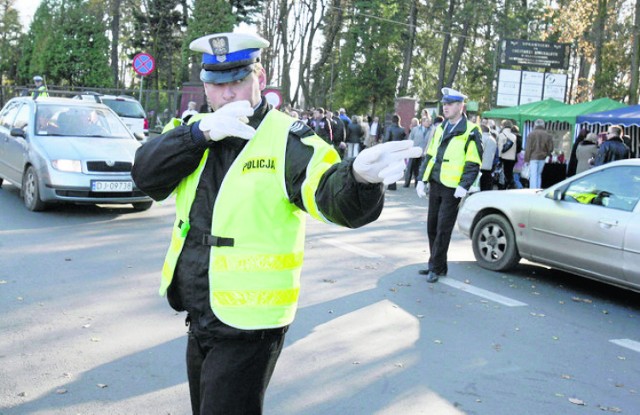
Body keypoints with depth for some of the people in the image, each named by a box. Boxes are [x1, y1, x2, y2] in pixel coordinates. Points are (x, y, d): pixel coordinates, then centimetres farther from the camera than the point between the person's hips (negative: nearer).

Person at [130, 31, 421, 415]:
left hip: (248, 329, -6)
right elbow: (146, 174, -11)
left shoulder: (286, 139, -14)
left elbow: (331, 195, -30)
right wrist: (202, 132, -25)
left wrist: (360, 176, -53)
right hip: (198, 321, 7)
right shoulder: (192, 131, 4)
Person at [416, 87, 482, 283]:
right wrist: (422, 180, 9)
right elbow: (429, 156, 17)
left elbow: (474, 163, -11)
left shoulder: (470, 131, -7)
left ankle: (437, 268, 7)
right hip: (435, 186, 7)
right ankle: (435, 264, 23)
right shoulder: (440, 128, 14)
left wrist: (464, 186, -20)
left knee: (443, 230, -3)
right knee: (432, 227, 11)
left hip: (452, 189, -6)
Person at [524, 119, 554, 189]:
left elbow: (528, 148, -7)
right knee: (538, 174, 16)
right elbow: (551, 148, 4)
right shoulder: (548, 135, 4)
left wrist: (526, 159, -4)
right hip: (542, 158, 4)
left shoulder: (531, 134, -5)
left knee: (533, 176, -4)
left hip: (533, 157, -4)